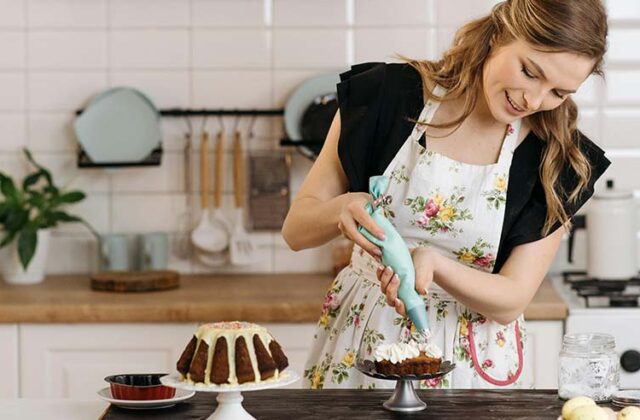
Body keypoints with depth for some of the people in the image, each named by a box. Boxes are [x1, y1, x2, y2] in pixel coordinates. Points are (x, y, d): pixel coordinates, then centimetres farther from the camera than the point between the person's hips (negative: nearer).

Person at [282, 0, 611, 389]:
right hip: (359, 340, 0)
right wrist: (342, 209, -29)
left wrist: (432, 263, -29)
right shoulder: (387, 94, -10)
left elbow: (510, 301, -10)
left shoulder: (558, 160, -9)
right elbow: (296, 229, -6)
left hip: (469, 361, 0)